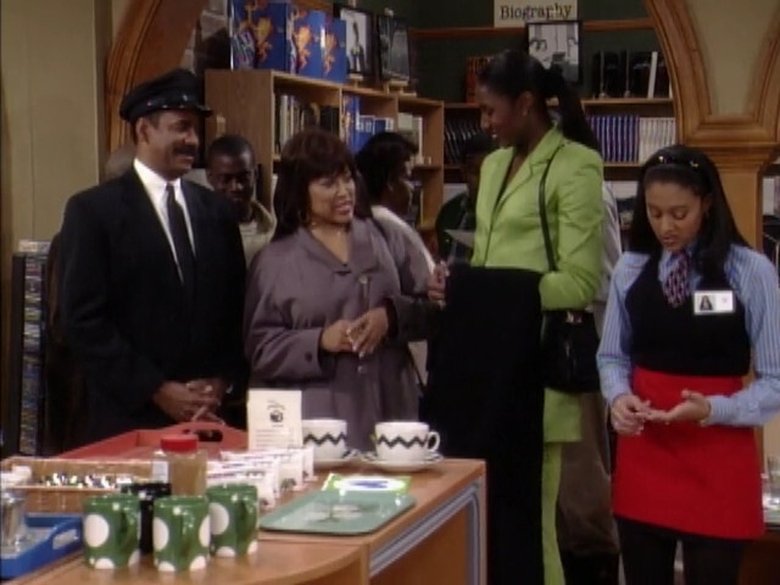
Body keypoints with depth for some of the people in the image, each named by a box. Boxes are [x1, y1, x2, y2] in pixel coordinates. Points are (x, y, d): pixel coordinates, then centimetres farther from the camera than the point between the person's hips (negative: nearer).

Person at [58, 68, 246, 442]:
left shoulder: (216, 211, 11)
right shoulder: (92, 210, -4)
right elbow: (83, 320, -9)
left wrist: (222, 380, -1)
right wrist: (157, 391, -13)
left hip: (209, 416, 4)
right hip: (130, 419, -4)